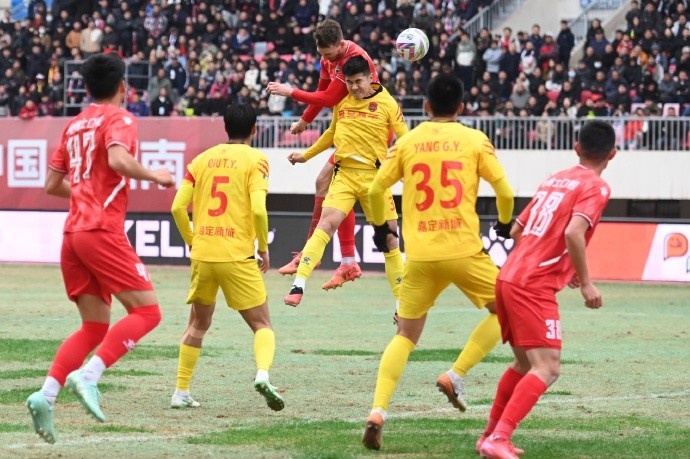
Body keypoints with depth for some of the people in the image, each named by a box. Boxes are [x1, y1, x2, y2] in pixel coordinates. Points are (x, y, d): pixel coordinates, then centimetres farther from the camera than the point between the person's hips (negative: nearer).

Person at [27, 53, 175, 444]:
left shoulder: (74, 125, 19)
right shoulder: (119, 118, -3)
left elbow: (52, 184, 22)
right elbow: (118, 159, -23)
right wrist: (154, 175, -7)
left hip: (73, 232, 8)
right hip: (103, 231, -8)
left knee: (95, 327, 12)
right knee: (147, 311, -5)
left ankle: (46, 394, -6)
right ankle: (88, 376, -21)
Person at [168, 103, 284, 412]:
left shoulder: (202, 159, 10)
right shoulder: (255, 160, -2)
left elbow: (178, 207, 4)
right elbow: (258, 210, -14)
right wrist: (264, 249, -1)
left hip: (202, 255, 4)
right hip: (238, 257, -4)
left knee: (198, 325, 20)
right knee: (262, 325, 4)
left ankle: (181, 392, 16)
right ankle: (262, 374, -24)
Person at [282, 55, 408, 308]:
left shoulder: (387, 104, -2)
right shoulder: (341, 103, 7)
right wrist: (306, 155, 30)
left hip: (375, 177, -1)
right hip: (345, 175, 1)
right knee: (326, 224, -18)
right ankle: (298, 285, -22)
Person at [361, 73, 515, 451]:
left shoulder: (407, 142, 7)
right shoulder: (475, 140, 2)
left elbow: (375, 190, 5)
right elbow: (504, 190, -1)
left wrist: (380, 228, 23)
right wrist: (505, 224, 19)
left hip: (419, 254, 2)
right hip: (463, 250, -2)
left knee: (405, 336, 11)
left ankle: (377, 411, -6)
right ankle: (456, 376, 2)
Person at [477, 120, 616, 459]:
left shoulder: (554, 180, 18)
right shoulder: (596, 187, -5)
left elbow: (516, 231, 23)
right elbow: (573, 232, -21)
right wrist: (585, 283, -13)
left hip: (508, 278, 8)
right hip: (535, 287, -8)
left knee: (525, 363, 23)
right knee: (547, 368, -12)